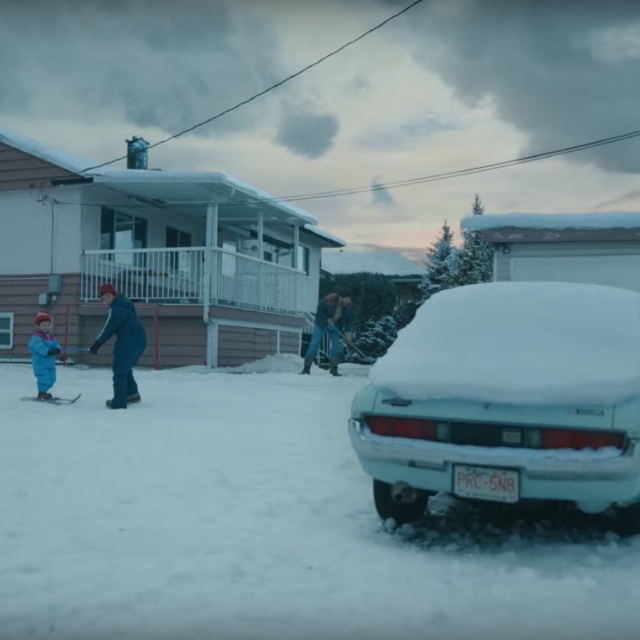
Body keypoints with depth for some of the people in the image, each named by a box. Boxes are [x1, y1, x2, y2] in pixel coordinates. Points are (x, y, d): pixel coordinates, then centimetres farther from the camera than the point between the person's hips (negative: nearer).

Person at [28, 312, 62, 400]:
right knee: (44, 378, -14)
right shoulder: (36, 337, -11)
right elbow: (39, 347, -25)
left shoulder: (51, 336, 15)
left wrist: (57, 350, -16)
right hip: (40, 363, -8)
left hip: (50, 363, 8)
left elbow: (56, 344, 7)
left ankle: (44, 392, 28)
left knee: (51, 379, 13)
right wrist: (48, 351, -33)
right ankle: (41, 394, 0)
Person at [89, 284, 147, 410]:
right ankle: (132, 393, 31)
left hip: (128, 342, -9)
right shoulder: (124, 303, 17)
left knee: (119, 371, 0)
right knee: (125, 368, 25)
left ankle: (119, 402, 3)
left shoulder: (116, 308, -13)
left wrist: (97, 344, -2)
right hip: (140, 341, 9)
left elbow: (108, 328, -10)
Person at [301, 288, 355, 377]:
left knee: (335, 346, -4)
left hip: (336, 325, 4)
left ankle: (333, 369, 5)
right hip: (322, 323, -3)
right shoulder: (328, 300, -31)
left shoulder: (349, 304, -18)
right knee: (314, 344, -7)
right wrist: (328, 320, -25)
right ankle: (306, 368, -4)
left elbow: (350, 318, -4)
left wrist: (348, 331, -12)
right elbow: (319, 311, -16)